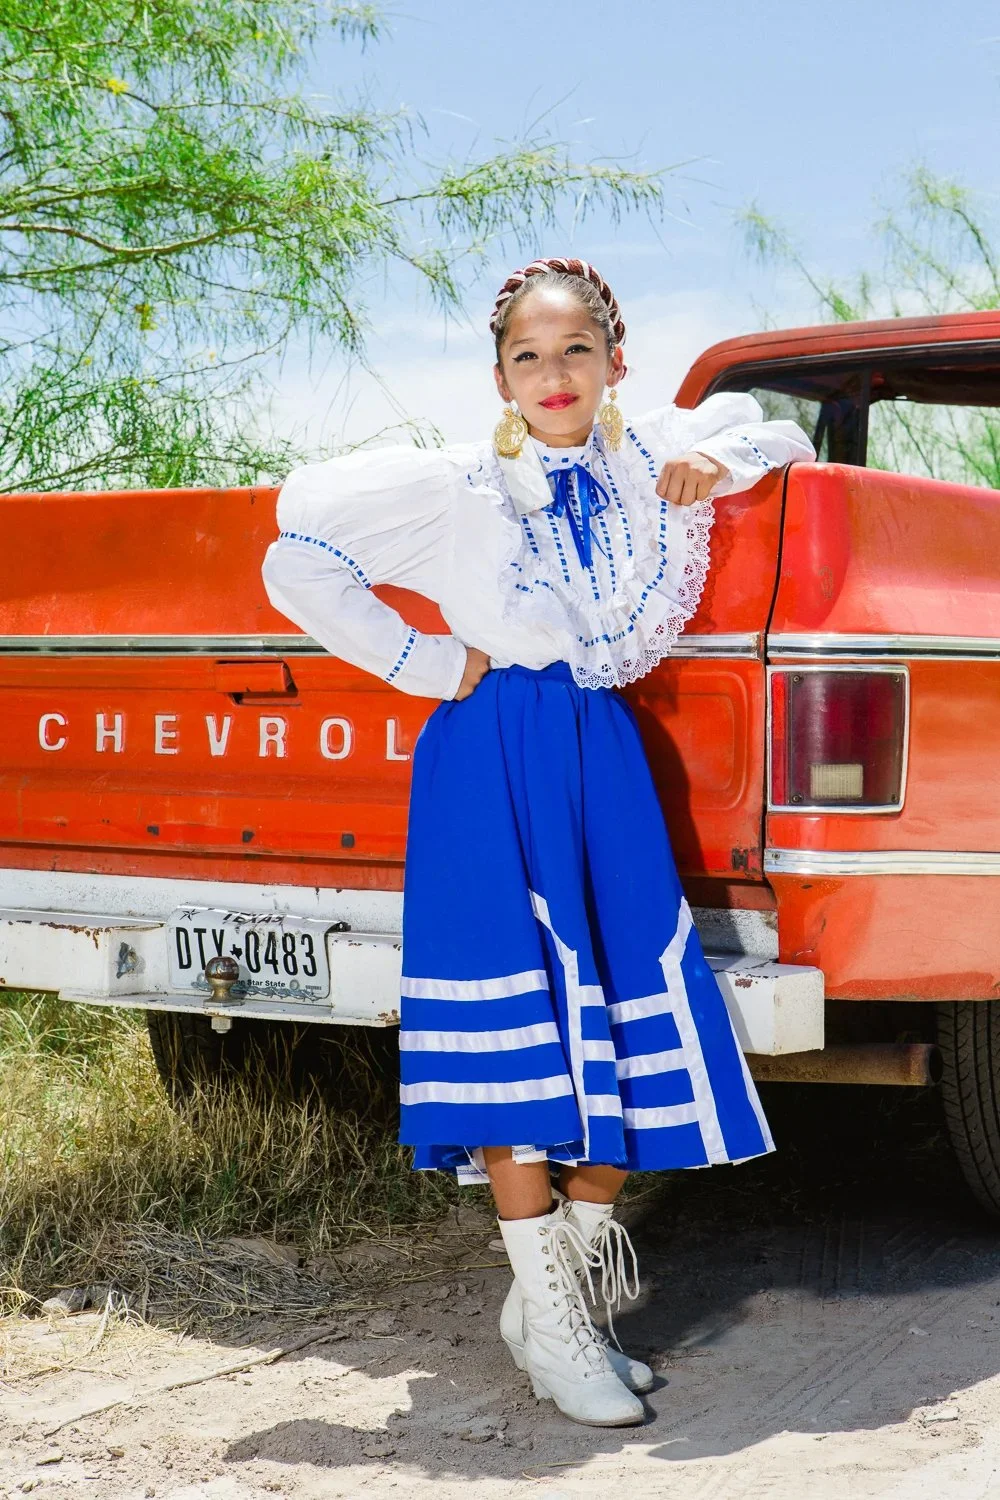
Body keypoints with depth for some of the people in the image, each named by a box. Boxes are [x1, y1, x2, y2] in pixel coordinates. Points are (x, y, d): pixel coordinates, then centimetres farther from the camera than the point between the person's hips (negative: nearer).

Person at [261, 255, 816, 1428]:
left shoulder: (654, 459, 7)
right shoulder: (457, 488, -3)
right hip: (494, 764, -4)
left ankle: (565, 1278, 19)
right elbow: (297, 557, -1)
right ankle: (550, 1329, 1)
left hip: (606, 758, 5)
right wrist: (419, 662, -5)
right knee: (518, 1038, -7)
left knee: (624, 1025, 3)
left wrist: (728, 456, 0)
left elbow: (784, 433, 23)